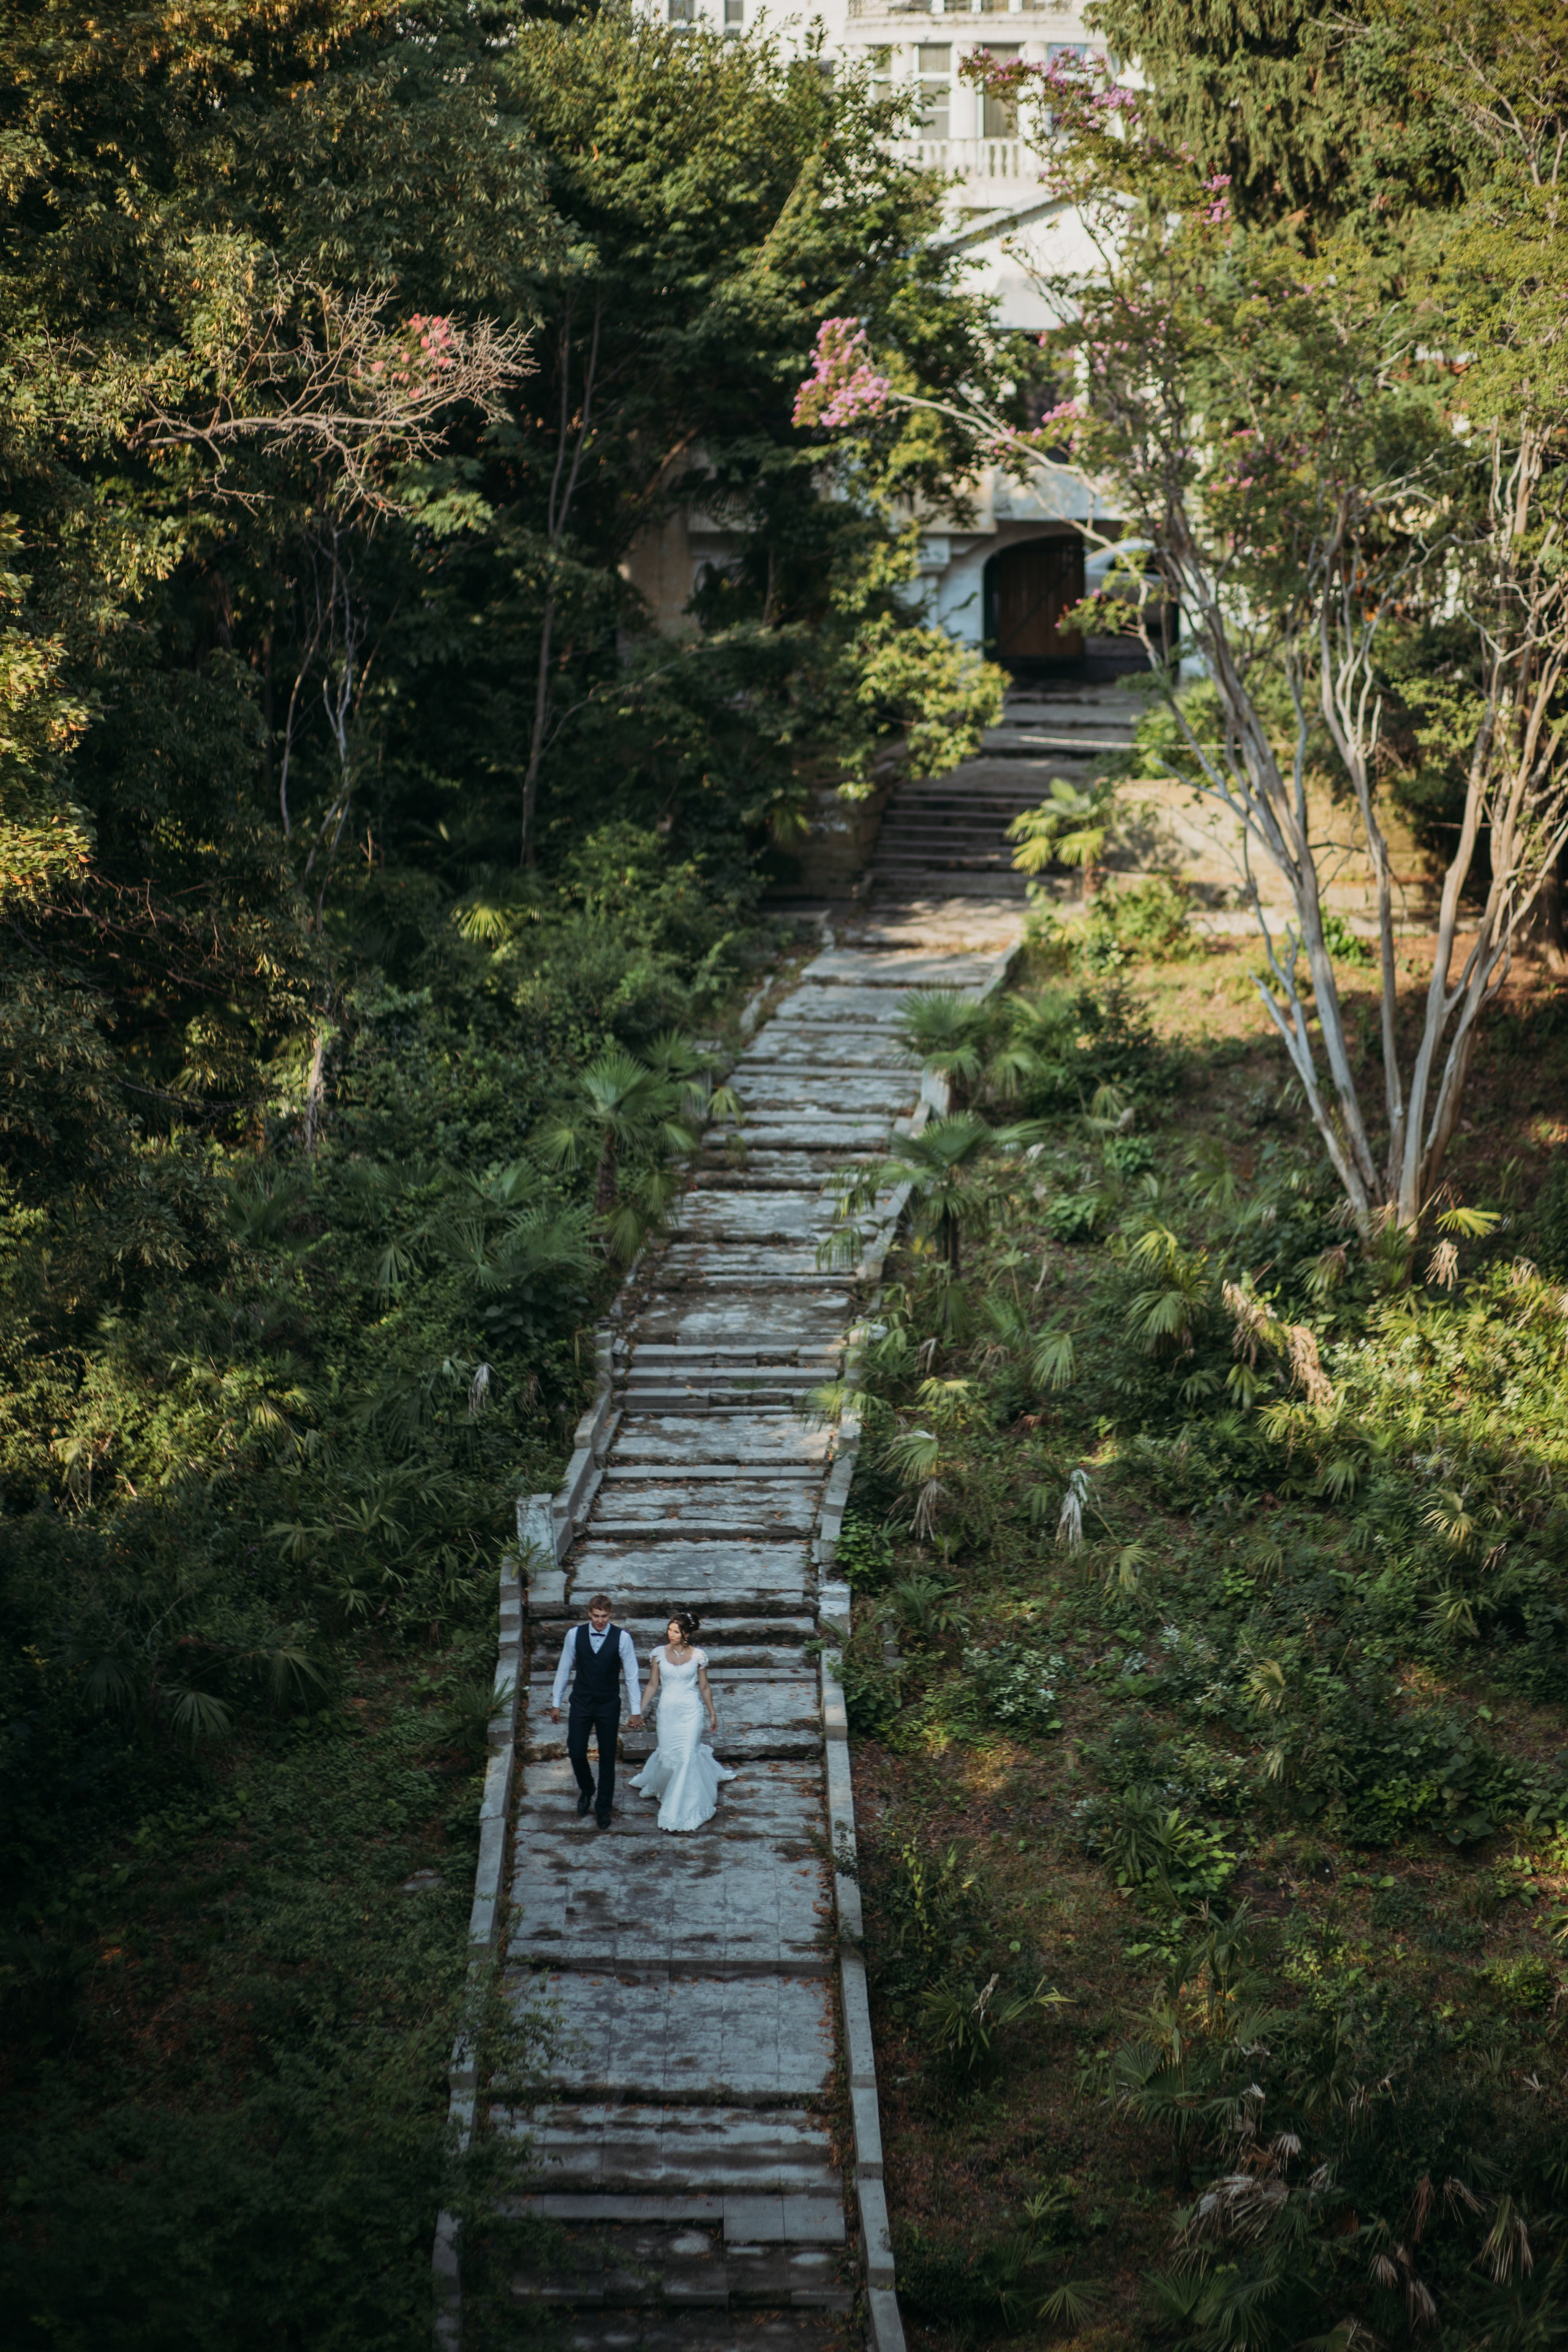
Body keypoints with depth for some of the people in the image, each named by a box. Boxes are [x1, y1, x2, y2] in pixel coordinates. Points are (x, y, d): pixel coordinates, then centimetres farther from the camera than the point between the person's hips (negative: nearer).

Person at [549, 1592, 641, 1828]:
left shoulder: (622, 1638, -10)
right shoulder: (575, 1635, -6)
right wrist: (556, 1702, 6)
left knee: (607, 1757, 6)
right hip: (581, 1703, 1)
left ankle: (603, 1808, 21)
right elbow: (564, 1670, 4)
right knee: (576, 1752, 1)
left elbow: (631, 1675, -4)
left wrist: (635, 1710, -4)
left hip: (609, 1705, -1)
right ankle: (586, 1790, 33)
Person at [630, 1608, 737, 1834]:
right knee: (668, 1753, 8)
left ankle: (682, 1808, 4)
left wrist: (713, 1714, 8)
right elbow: (653, 1684, 5)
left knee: (686, 1755, -5)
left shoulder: (698, 1656, -6)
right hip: (667, 1710, 2)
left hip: (690, 1711, -2)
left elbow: (704, 1687, 3)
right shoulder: (660, 1654, -2)